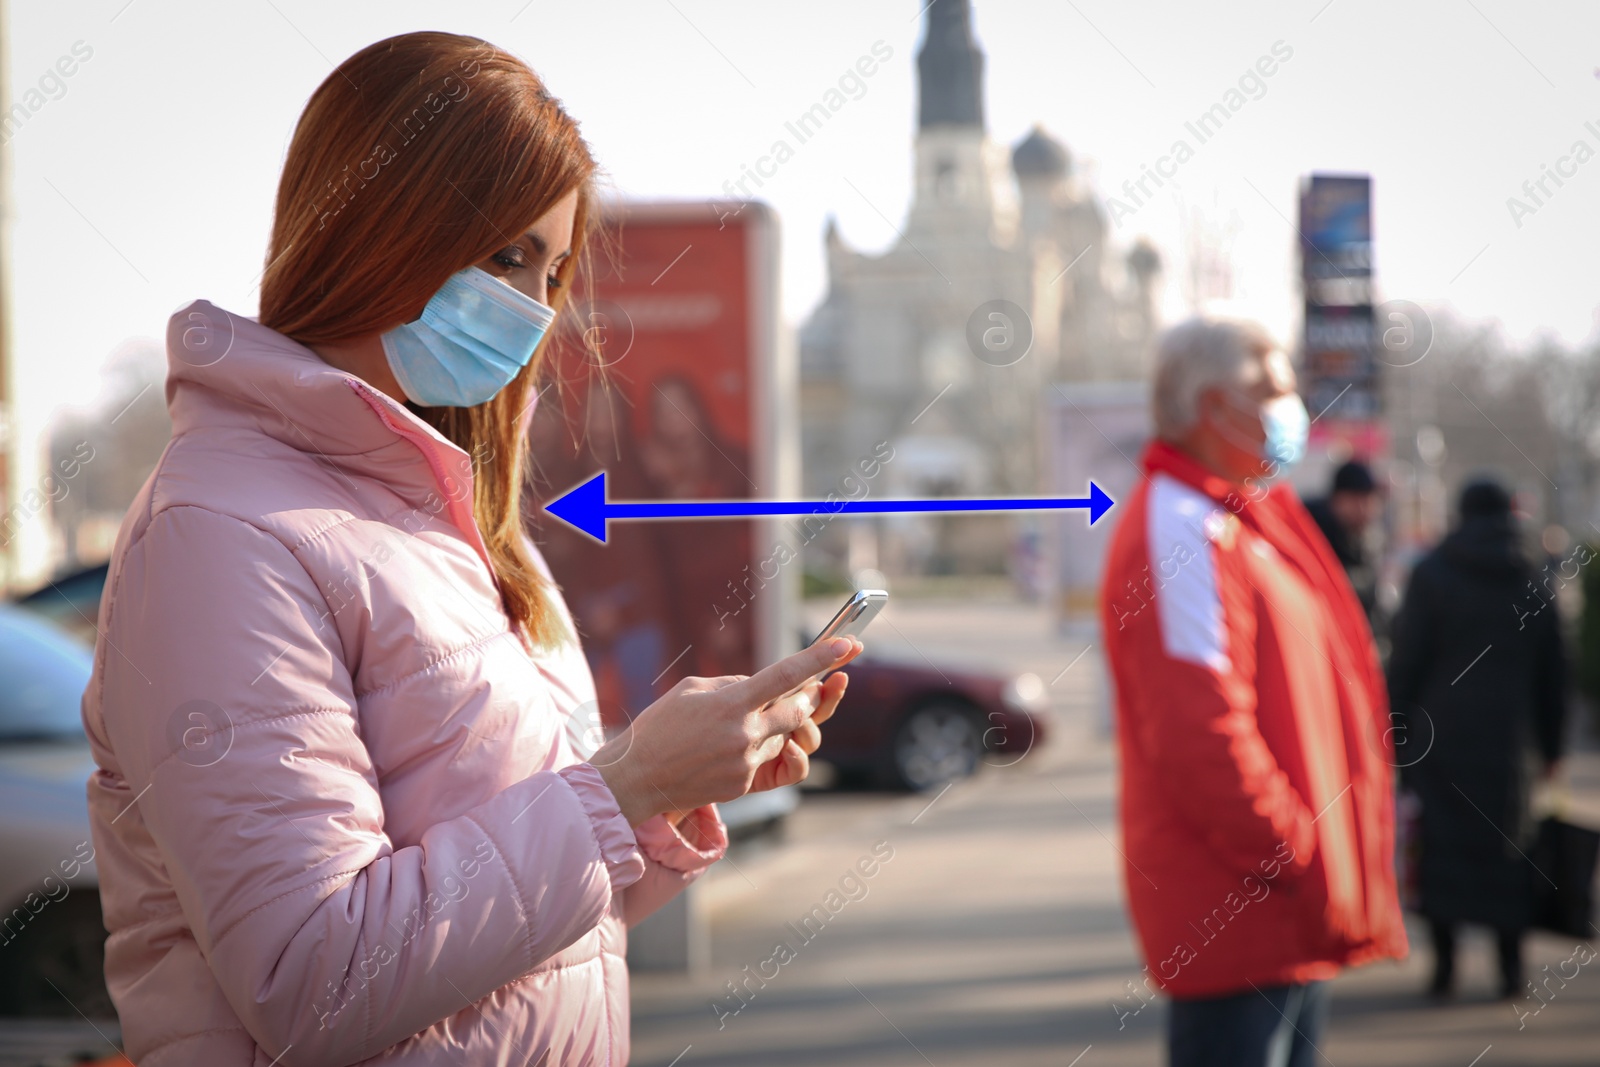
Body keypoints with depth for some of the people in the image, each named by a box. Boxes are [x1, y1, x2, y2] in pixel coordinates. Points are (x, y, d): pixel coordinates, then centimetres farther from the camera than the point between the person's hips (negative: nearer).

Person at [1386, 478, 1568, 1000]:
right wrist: (1550, 745, 15)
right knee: (1507, 848, 9)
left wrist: (1396, 727, -1)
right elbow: (1553, 670, 9)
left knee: (1443, 843, 4)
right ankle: (1511, 966, 7)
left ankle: (1444, 962, 0)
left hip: (1441, 736, -2)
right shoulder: (1533, 580, 6)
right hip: (1509, 739, 2)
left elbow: (1406, 659, -7)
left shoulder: (1432, 574, -4)